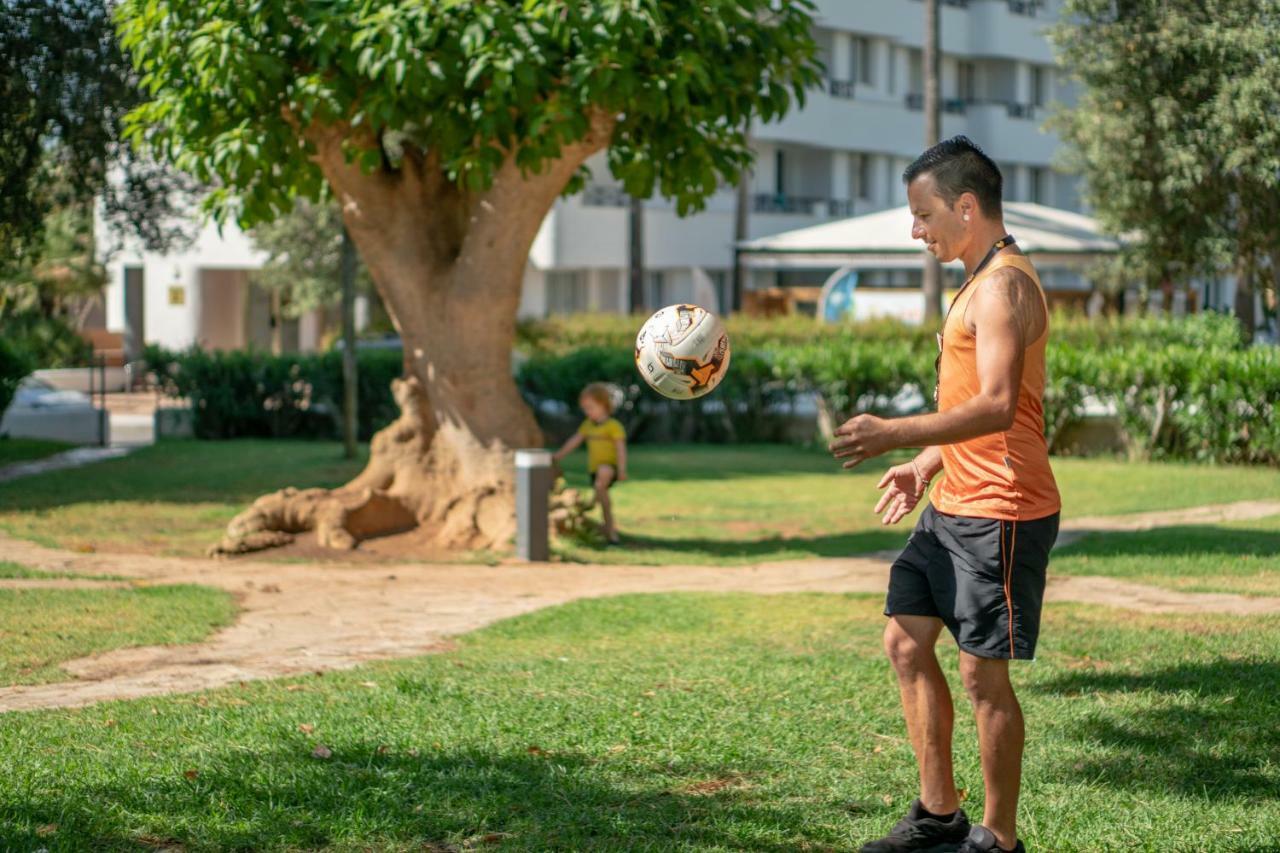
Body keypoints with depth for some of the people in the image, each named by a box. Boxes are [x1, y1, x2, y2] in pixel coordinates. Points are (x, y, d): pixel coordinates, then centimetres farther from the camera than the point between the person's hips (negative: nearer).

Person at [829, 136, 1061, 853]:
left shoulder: (1004, 287, -16)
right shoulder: (981, 284, 17)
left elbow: (997, 406, -28)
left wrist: (895, 435, -32)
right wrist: (925, 466, 15)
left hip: (1001, 514, -11)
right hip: (952, 507, 11)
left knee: (984, 673, -4)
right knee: (907, 641, 11)